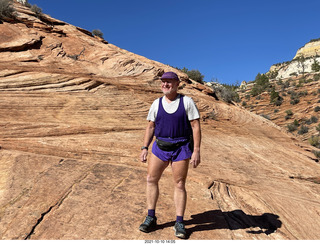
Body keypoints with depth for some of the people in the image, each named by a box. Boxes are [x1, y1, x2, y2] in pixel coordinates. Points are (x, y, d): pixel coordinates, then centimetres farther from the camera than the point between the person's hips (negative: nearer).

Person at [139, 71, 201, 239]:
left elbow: (196, 126, -6)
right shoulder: (156, 103, 6)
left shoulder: (187, 102, -4)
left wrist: (196, 151, -13)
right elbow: (150, 127, 10)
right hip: (160, 147, 4)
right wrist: (145, 147, 2)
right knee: (151, 179, 2)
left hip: (181, 148, -3)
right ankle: (151, 218, 17)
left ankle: (179, 223, 15)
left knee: (179, 184, 1)